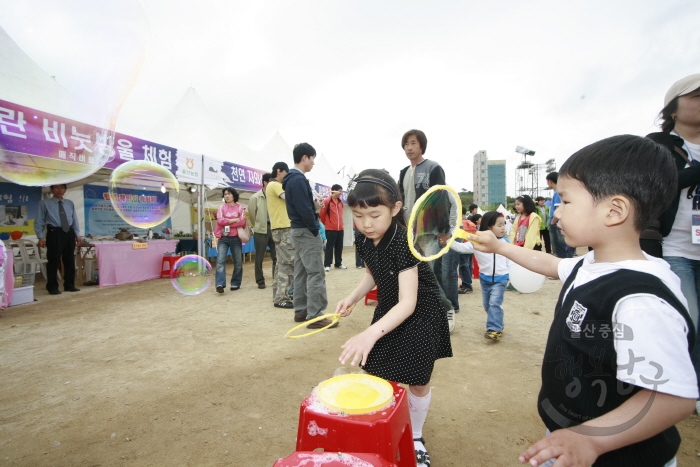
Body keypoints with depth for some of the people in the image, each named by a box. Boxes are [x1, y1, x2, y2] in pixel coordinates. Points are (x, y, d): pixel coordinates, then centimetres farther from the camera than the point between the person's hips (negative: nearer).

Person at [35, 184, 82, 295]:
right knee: (53, 261, 0)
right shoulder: (44, 203, 3)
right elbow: (39, 221, 0)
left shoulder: (70, 203, 15)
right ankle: (53, 287, 10)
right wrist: (40, 237, -9)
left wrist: (77, 234, 7)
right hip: (54, 233, -4)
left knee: (70, 261, 9)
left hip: (69, 233, 4)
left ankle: (69, 285, 19)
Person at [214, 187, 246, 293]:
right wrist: (235, 220, -8)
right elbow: (220, 221, -5)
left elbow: (242, 222, -7)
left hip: (236, 238, 0)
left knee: (238, 262, 4)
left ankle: (235, 283, 18)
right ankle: (220, 284, -19)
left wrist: (227, 223, -7)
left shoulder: (240, 207, 6)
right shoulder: (222, 208, 11)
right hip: (223, 238, 0)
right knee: (220, 260, -14)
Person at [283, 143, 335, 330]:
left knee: (301, 272, 12)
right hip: (306, 232, -10)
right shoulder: (299, 179, -16)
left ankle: (301, 311, 20)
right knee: (316, 273, -7)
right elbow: (304, 210, -22)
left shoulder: (292, 178, 15)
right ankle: (315, 316, -4)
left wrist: (314, 202, 4)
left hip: (298, 230, 10)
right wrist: (316, 230, -14)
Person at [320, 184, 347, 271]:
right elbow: (322, 214, -3)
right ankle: (327, 265, 6)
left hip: (340, 229, 6)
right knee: (329, 247, -1)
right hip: (330, 229, -6)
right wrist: (326, 223, 9)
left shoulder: (340, 202, 12)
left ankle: (338, 264, 20)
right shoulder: (327, 201, -8)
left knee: (339, 247, 10)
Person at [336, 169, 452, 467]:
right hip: (388, 311, 6)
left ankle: (416, 438, 36)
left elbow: (408, 303, -37)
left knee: (418, 383, 9)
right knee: (378, 377, 9)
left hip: (419, 315, -6)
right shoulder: (364, 240, -10)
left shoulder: (403, 242, -32)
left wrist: (371, 333, -50)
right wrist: (352, 298, -5)